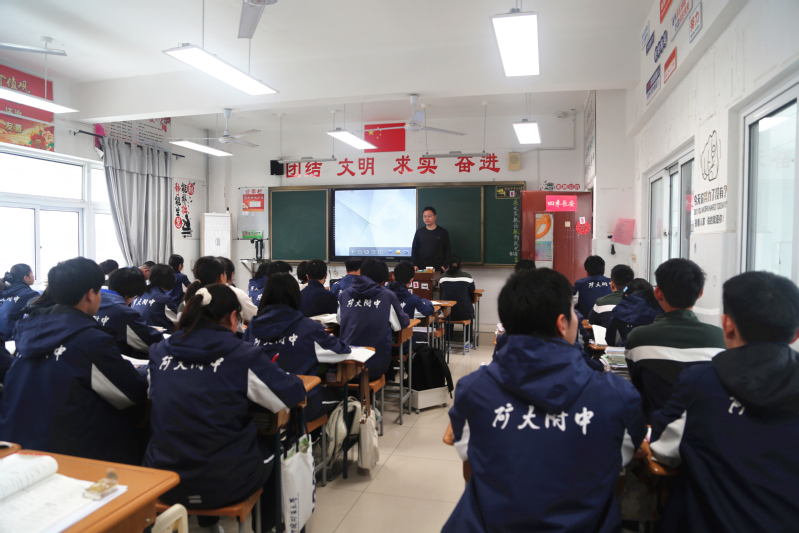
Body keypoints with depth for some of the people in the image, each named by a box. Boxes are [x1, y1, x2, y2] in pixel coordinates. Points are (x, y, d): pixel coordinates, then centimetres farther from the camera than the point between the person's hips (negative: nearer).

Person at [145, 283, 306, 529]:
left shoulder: (160, 352, -2)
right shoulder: (242, 355, -15)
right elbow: (293, 393, -9)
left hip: (162, 483, 4)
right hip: (224, 485, -4)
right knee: (272, 444, 27)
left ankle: (207, 521, 51)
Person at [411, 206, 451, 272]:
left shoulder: (442, 232, 4)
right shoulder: (419, 232, 8)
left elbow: (448, 250, 5)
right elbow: (414, 249, 10)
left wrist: (444, 265, -5)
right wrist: (414, 265, 0)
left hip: (438, 268, -1)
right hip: (421, 268, 1)